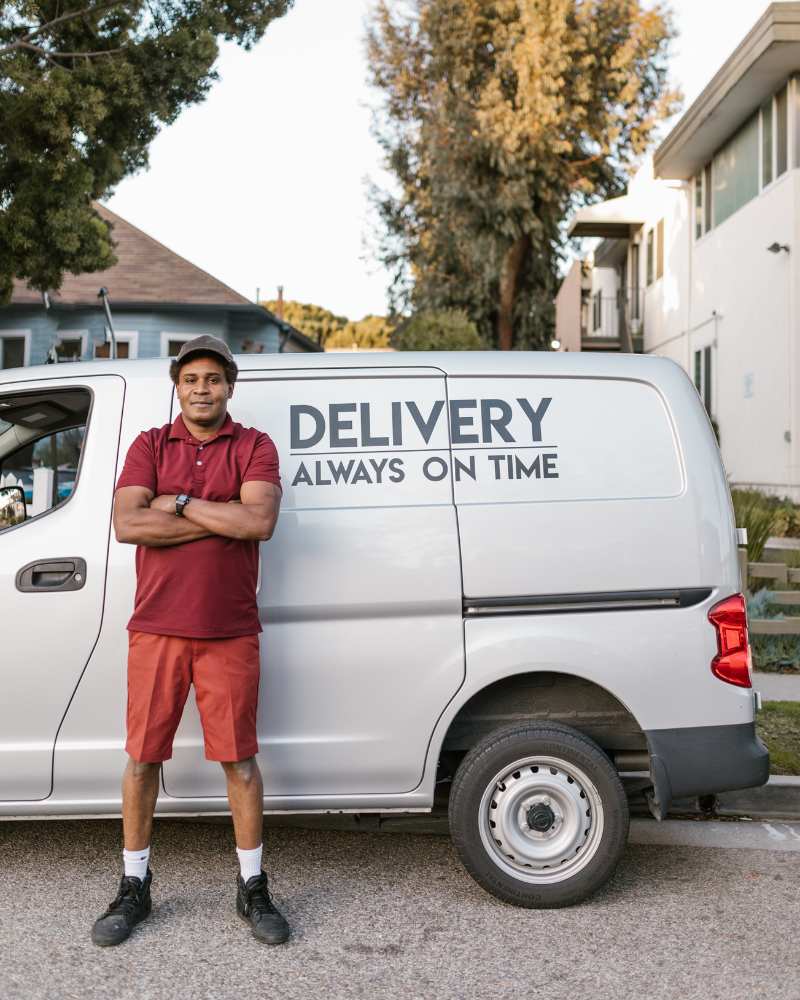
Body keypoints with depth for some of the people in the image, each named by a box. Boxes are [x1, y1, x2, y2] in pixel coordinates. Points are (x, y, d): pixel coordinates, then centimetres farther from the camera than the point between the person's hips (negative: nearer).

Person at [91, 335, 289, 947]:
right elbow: (127, 525, -10)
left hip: (230, 634, -1)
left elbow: (261, 521, -16)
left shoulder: (254, 447, 2)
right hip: (157, 631, 2)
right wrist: (222, 519, -13)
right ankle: (135, 887, 25)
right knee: (142, 757, 8)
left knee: (240, 759, 5)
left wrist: (178, 504, -12)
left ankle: (253, 888, 20)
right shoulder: (150, 446, 6)